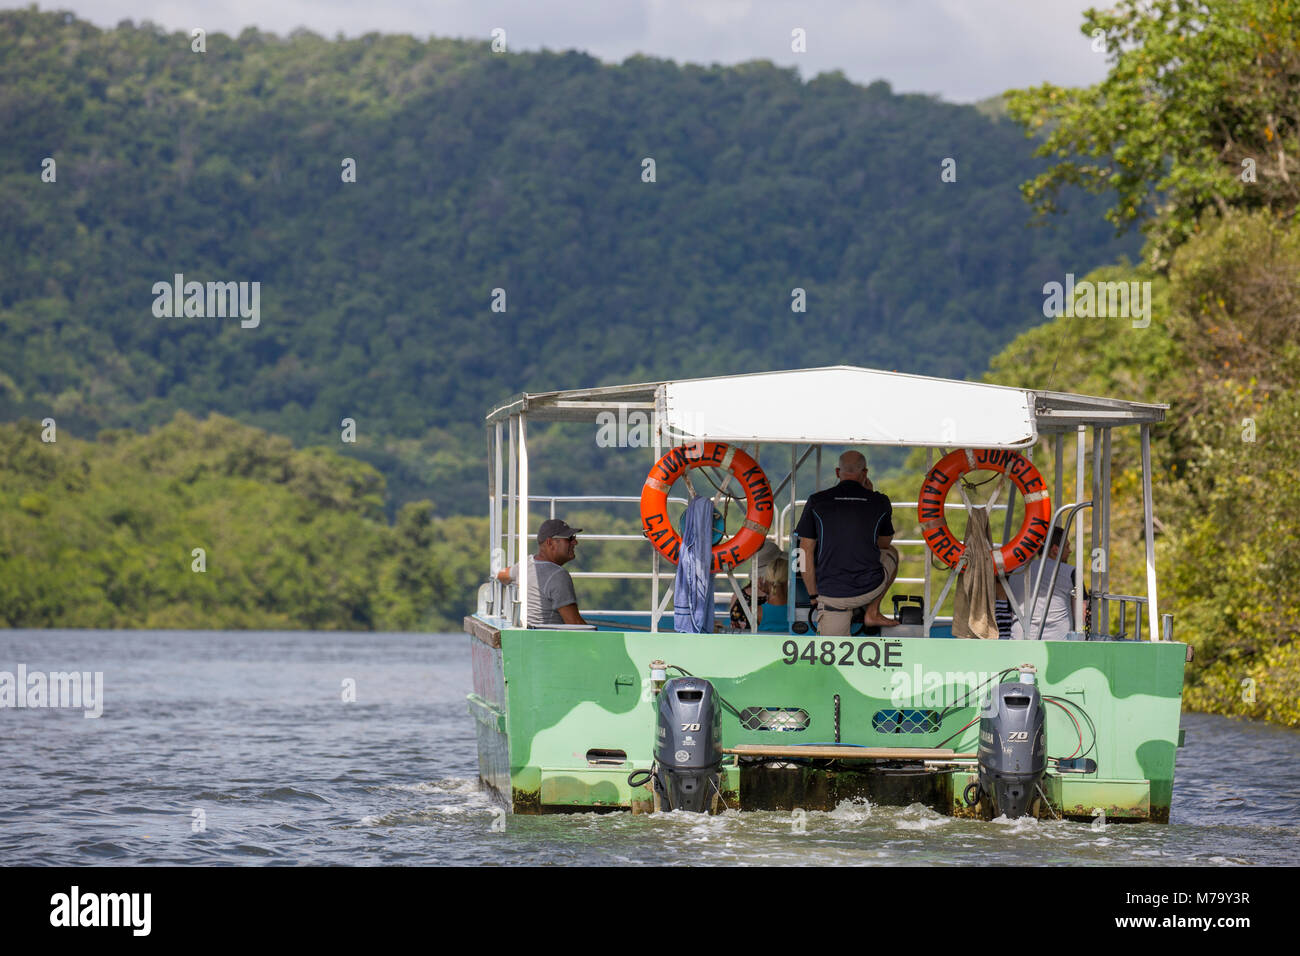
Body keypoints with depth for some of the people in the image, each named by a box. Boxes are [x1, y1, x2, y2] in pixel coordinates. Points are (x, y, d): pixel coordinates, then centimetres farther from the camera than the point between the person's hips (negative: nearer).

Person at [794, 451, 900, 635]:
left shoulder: (817, 502, -1)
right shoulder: (879, 502, 0)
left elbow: (806, 553, 0)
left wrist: (813, 595, 11)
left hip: (831, 592, 0)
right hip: (870, 589, 0)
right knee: (891, 553, 32)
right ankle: (872, 613, 23)